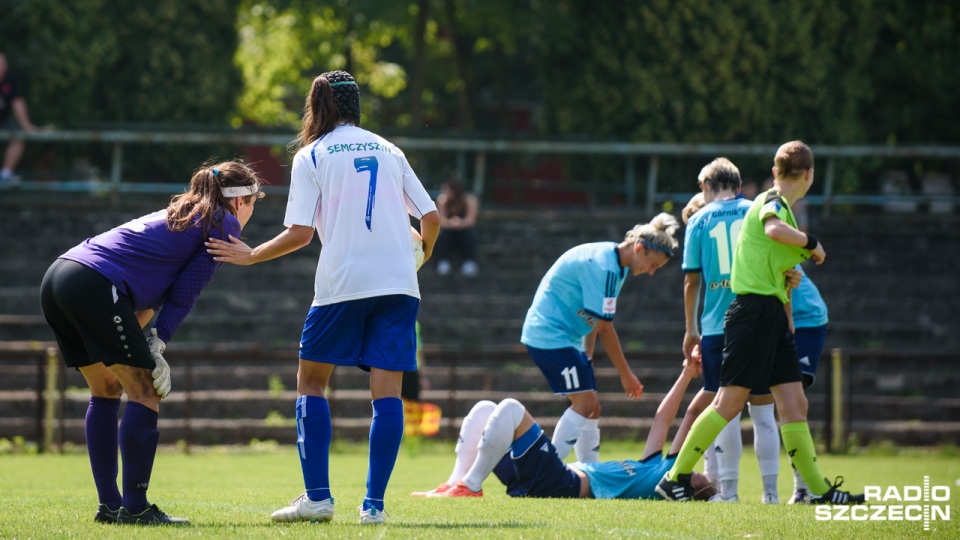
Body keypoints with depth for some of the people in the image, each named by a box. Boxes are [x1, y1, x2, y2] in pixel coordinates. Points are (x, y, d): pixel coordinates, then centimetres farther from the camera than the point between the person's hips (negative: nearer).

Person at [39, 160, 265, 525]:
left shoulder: (179, 213, 30)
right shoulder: (224, 224, 7)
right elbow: (185, 292, -2)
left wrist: (138, 339, 11)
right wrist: (156, 345, -1)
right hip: (96, 285, -9)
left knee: (106, 391, 18)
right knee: (144, 393, -3)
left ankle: (109, 505, 19)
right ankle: (135, 508, -5)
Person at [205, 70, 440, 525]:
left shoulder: (311, 156, 4)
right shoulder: (388, 150, 15)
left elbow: (299, 234, -5)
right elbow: (431, 218, 11)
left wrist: (250, 256, 9)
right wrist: (423, 254, 32)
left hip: (342, 283, -3)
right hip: (397, 282, 3)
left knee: (311, 381, 10)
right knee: (387, 390, 0)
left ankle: (317, 497, 0)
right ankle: (374, 504, -6)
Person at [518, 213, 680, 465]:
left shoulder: (613, 262, 9)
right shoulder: (603, 267, -23)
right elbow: (604, 328, -21)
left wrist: (587, 357, 15)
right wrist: (626, 375, -14)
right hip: (550, 337, -10)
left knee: (591, 407, 8)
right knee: (584, 404, -15)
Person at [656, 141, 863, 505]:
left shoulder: (778, 204, 20)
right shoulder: (773, 202, -9)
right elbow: (774, 229, -34)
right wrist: (812, 243, -20)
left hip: (772, 314, 10)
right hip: (755, 309, -10)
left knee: (794, 404, 5)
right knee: (730, 402, -8)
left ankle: (817, 489, 4)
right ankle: (675, 478, -2)